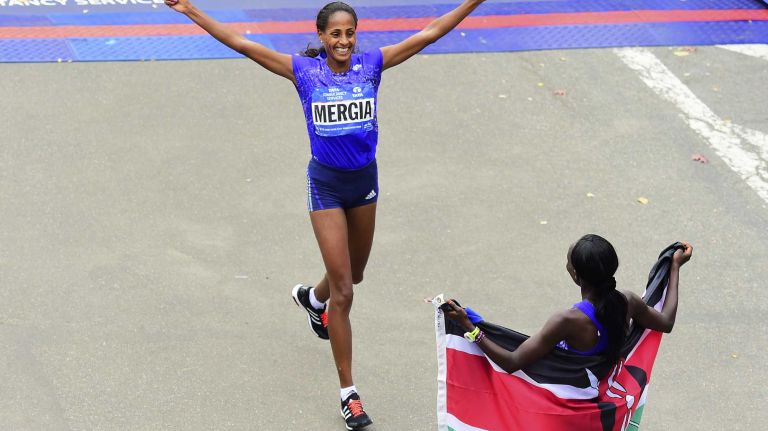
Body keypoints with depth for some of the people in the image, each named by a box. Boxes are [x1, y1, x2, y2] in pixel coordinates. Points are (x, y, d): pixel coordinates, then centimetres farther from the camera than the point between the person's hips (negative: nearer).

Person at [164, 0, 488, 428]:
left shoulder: (371, 65, -4)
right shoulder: (305, 70, -9)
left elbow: (428, 34, -5)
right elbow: (243, 44, -11)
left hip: (365, 180, 4)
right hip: (327, 184, -4)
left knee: (353, 274, 24)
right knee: (343, 290, -5)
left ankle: (312, 297, 62)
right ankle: (349, 393, 3)